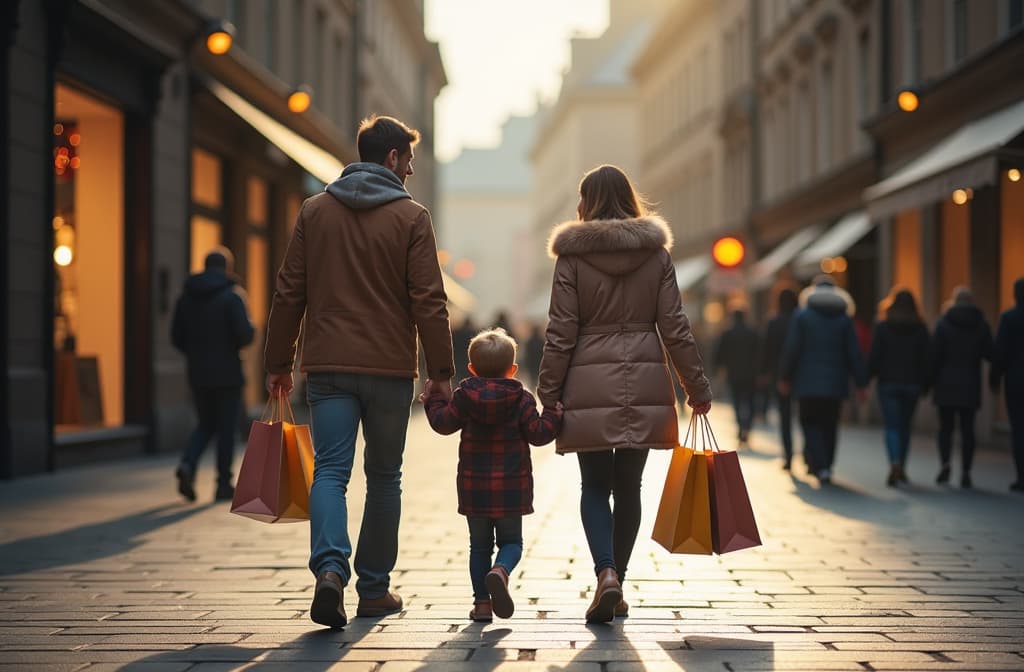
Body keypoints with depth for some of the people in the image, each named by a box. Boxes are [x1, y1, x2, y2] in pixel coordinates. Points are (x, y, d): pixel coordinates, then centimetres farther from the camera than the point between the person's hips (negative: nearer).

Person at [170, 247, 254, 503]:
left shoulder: (187, 297, 6)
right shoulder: (231, 296, -11)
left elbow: (177, 337, 7)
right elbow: (244, 335, -19)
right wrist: (251, 327, 3)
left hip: (197, 374, 5)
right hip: (227, 374, -5)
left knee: (205, 425, 17)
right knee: (226, 429, 6)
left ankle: (187, 465, -8)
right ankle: (223, 484, 9)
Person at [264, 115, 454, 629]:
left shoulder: (315, 211, 7)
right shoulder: (411, 217, -2)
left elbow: (289, 292, 6)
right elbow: (429, 301, -7)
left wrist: (279, 362, 12)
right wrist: (441, 370, -1)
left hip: (327, 365, 2)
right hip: (389, 367, -2)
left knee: (330, 471, -1)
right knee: (384, 476, 11)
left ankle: (330, 567, -25)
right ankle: (374, 589, 16)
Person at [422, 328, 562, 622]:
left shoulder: (464, 397, -1)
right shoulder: (522, 400, -3)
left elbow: (443, 423, -2)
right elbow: (538, 433, -5)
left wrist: (433, 400, 15)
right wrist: (554, 414, 11)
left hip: (474, 487, 1)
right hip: (511, 487, -1)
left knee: (479, 545, 11)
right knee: (511, 542, 10)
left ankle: (482, 602, 7)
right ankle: (500, 572, -22)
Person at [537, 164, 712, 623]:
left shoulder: (573, 254, -3)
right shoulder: (656, 252, 4)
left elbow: (560, 333, -5)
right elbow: (674, 328, 2)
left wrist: (548, 396, 0)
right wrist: (697, 388, 8)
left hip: (590, 385, -2)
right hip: (645, 385, 2)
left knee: (595, 487, 6)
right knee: (629, 487, 11)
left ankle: (606, 573, -14)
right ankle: (617, 581, 16)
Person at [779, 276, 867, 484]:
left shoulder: (801, 316, -2)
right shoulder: (844, 319, 3)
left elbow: (791, 349, -5)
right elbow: (854, 354, 1)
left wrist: (785, 377, 4)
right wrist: (861, 381, 5)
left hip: (808, 382, -2)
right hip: (835, 383, 2)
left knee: (810, 423, 4)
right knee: (829, 425, 13)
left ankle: (820, 466, -13)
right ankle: (825, 466, 17)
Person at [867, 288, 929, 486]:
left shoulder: (882, 327, -5)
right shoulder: (920, 328, 2)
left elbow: (874, 356, -7)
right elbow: (925, 359, 1)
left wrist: (866, 379, 2)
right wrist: (925, 384, 7)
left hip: (888, 383, -2)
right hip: (912, 384, 2)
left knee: (892, 426, -3)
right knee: (905, 426, 14)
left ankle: (895, 463, -24)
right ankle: (901, 469, 19)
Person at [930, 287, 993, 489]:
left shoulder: (944, 323, -4)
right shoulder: (981, 324, 1)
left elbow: (935, 355, -6)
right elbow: (989, 353, -1)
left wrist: (931, 380, 1)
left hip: (947, 383, -1)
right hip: (971, 385, 1)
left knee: (945, 426, 6)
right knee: (967, 429, 4)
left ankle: (945, 463, -13)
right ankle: (965, 471, -1)